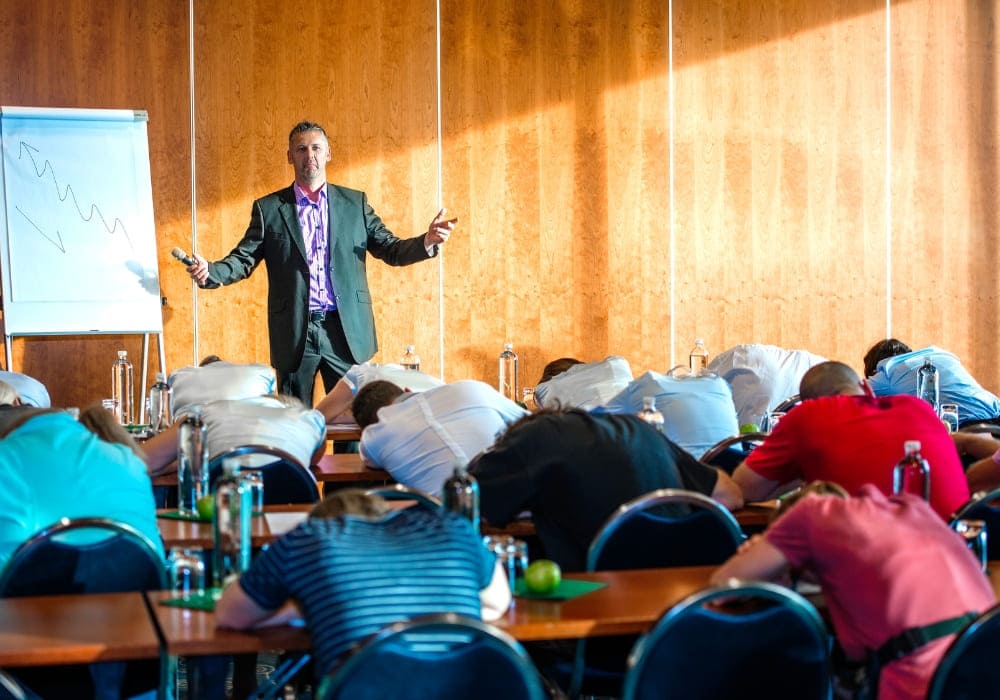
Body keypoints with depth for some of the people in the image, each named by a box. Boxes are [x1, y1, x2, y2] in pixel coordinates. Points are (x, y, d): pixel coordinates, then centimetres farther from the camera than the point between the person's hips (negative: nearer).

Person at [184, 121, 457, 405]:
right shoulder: (268, 209, 6)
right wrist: (209, 271, -18)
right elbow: (243, 259, 2)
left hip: (346, 331, 1)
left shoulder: (355, 203, 9)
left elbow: (390, 250, 8)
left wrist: (427, 242, -11)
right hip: (294, 332, 0)